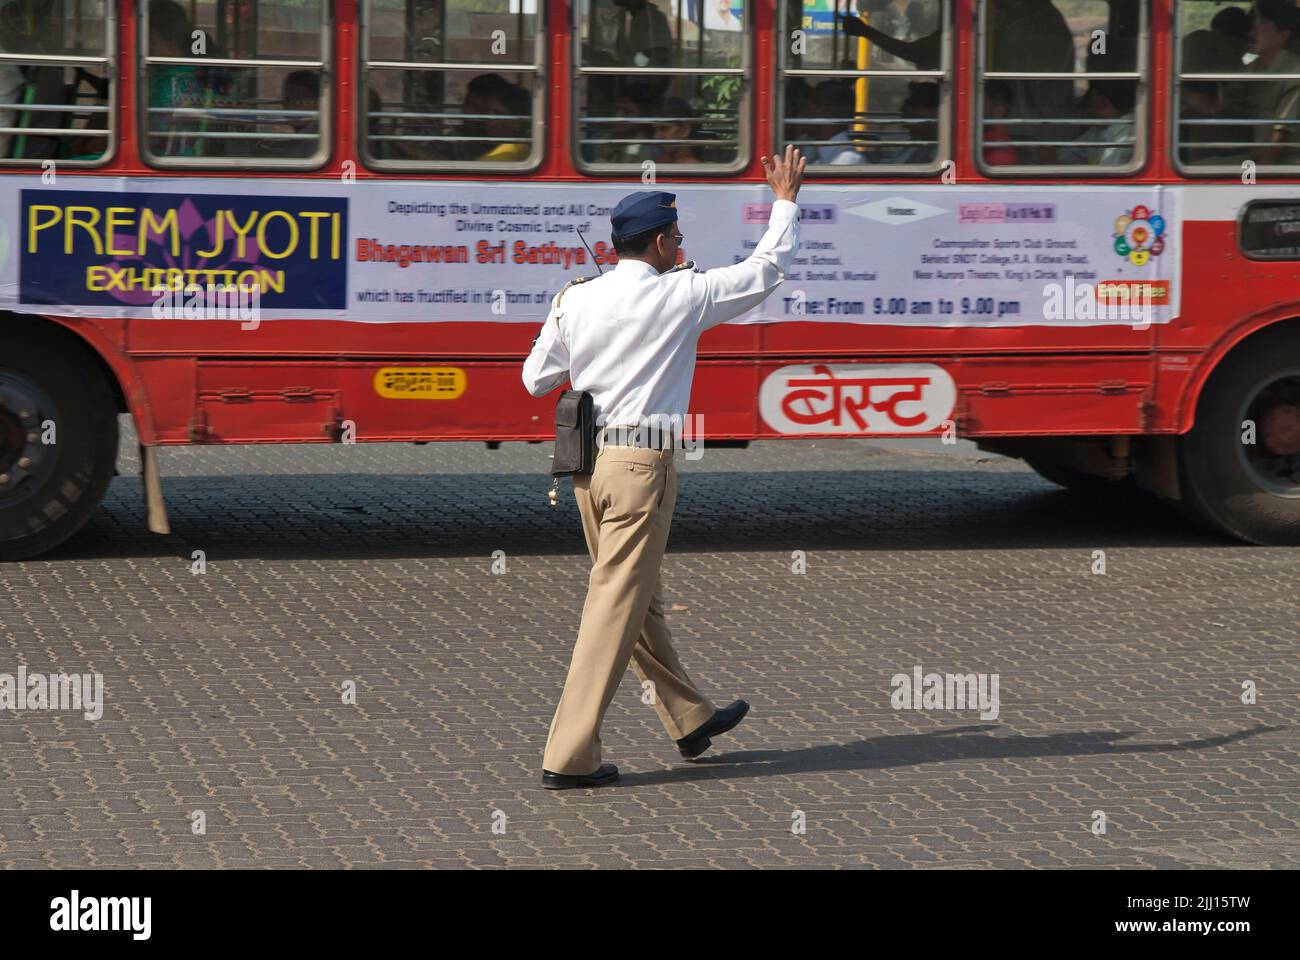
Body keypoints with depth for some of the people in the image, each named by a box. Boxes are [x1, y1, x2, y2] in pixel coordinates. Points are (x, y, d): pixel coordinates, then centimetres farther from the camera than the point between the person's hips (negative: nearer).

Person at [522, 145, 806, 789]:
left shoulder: (575, 300, 2)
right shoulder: (680, 296, -8)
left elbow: (536, 379, 11)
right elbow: (768, 270, 5)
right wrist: (785, 199, 19)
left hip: (588, 462, 7)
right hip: (641, 463, -7)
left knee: (640, 598, 18)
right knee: (616, 606, -5)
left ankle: (690, 719, 35)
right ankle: (569, 757, -7)